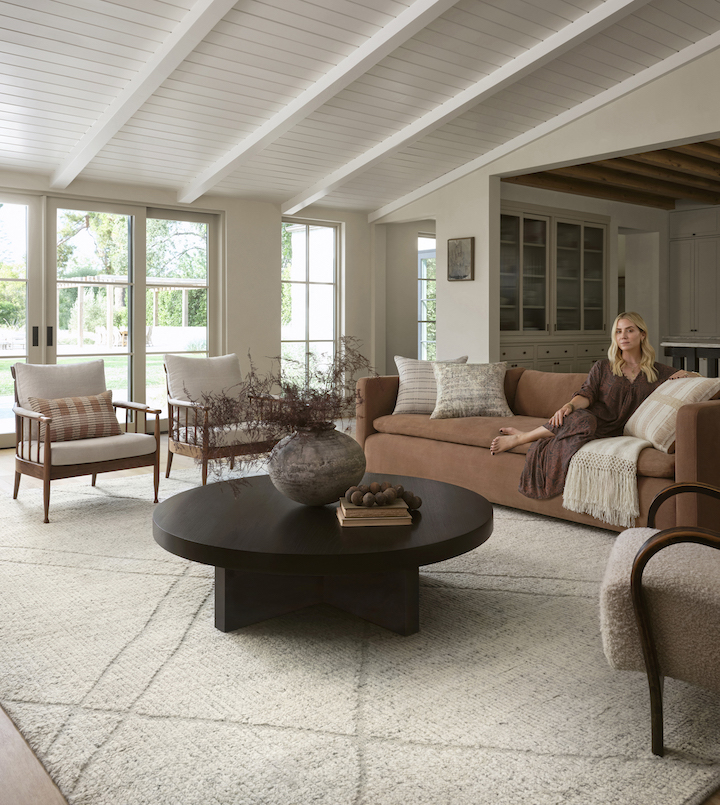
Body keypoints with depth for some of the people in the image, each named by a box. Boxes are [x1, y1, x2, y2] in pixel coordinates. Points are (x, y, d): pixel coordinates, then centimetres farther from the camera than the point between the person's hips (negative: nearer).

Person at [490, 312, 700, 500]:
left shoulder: (658, 372, 16)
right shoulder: (602, 368, 13)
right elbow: (587, 394, -1)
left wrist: (685, 373, -2)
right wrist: (570, 405, -25)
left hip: (615, 434, 0)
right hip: (594, 418, 0)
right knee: (582, 419, -40)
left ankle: (520, 437, -17)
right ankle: (521, 437, -25)